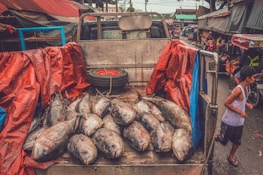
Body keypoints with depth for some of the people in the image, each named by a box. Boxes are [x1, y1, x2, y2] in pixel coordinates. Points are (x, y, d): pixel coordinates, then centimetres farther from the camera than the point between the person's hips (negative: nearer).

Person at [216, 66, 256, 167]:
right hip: (229, 122, -8)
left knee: (237, 142, 19)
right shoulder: (238, 89, -25)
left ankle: (231, 157, 40)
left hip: (239, 122, 8)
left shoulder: (244, 88, 3)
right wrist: (240, 112, -23)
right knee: (222, 139, 7)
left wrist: (246, 104, 0)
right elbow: (226, 103, -25)